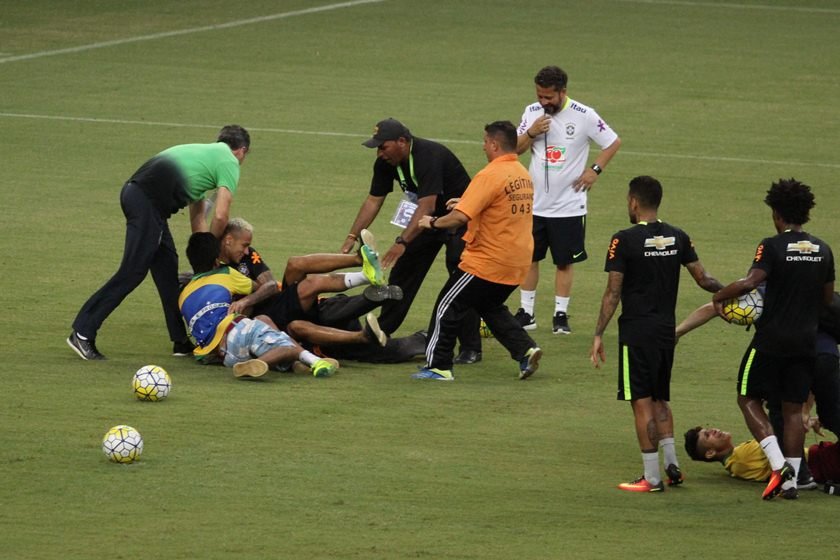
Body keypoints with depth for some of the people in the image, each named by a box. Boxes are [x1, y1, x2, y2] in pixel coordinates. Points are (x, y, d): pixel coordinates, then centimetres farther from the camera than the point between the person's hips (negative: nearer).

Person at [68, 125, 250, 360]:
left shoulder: (204, 152, 32)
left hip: (135, 191, 9)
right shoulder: (229, 162, 6)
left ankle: (180, 342, 20)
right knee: (132, 272, -8)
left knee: (167, 268, 15)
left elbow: (197, 216, 33)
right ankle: (83, 333, -9)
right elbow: (220, 215, -4)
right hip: (149, 201, -9)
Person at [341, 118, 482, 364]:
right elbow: (373, 201, -1)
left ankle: (470, 348, -10)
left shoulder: (429, 156, -34)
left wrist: (402, 242, -45)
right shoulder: (386, 163, -9)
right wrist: (352, 237, -8)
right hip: (428, 220, 8)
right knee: (402, 272, 8)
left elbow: (427, 206, -40)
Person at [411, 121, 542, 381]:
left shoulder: (490, 176, -19)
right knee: (490, 307, 27)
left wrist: (433, 223, -9)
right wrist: (464, 203, 15)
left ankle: (438, 366, 8)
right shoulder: (523, 174, 8)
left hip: (487, 262, -8)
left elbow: (461, 216, -26)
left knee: (448, 307, 5)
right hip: (518, 262, 8)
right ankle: (525, 349, 12)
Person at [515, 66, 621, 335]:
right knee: (528, 257, 7)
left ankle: (561, 315, 11)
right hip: (535, 202, 3)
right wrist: (531, 133, -13)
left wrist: (595, 170, -8)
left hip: (569, 204, -3)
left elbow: (613, 142, 0)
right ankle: (526, 313, 16)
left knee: (565, 261, 3)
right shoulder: (532, 112, 1)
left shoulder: (584, 116, -11)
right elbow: (516, 149, 6)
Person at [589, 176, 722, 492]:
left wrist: (598, 335, -6)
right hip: (666, 329, 6)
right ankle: (671, 464, 13)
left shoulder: (625, 240, -12)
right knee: (659, 399, 19)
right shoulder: (678, 238, 3)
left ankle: (652, 477, 0)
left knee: (642, 402, -1)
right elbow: (703, 279, 8)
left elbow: (612, 293, -12)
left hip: (636, 332, -6)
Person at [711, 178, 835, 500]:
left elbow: (750, 282, -25)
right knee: (793, 409, 10)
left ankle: (779, 465, -10)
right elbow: (827, 297, 15)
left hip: (772, 339, -5)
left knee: (749, 399, 6)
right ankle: (791, 482, 7)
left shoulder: (773, 246, -12)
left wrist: (718, 297, -10)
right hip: (807, 341, 5)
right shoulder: (822, 250, 6)